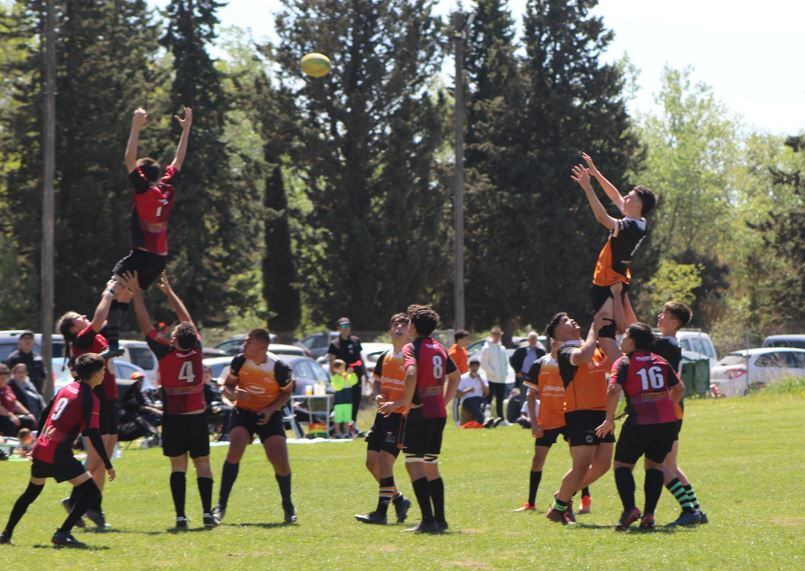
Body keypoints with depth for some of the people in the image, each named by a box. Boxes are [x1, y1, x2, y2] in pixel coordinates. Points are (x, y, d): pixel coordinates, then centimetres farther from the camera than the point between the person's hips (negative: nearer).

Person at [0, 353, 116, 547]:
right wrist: (108, 465, -12)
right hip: (58, 455, -8)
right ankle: (63, 533, -13)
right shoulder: (89, 399, -10)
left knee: (31, 492, 28)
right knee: (92, 493, -7)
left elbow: (44, 415, 21)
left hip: (41, 449, 9)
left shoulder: (67, 388, 14)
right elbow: (93, 434, -16)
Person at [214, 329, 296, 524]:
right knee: (235, 450, -23)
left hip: (268, 415, -1)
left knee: (281, 462, -9)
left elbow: (286, 393, -1)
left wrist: (270, 409, -17)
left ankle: (288, 506, 19)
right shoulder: (239, 361, -12)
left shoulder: (279, 368, -18)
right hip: (243, 412, 1)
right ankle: (221, 505, -16)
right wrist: (234, 394, -23)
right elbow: (227, 386, 0)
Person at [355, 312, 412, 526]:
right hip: (383, 414, 8)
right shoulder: (384, 358, 13)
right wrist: (378, 396, 3)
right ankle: (399, 499, 26)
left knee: (384, 460, -15)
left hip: (401, 417, -8)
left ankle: (381, 512, -10)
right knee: (372, 462, 8)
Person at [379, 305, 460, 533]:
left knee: (414, 464, -6)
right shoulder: (438, 348, 15)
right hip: (439, 413, 8)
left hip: (420, 412, -8)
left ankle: (428, 520, -14)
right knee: (431, 465, 15)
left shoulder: (412, 348, -9)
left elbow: (411, 374, -27)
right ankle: (440, 519, 13)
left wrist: (403, 402, -17)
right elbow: (455, 377, 23)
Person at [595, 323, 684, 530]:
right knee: (654, 466, 19)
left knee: (622, 465, 9)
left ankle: (630, 508, -12)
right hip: (668, 421, 5)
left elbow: (614, 390, -15)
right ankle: (649, 515, 8)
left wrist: (609, 420, -7)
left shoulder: (623, 363, -1)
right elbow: (679, 388, 20)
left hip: (639, 423, -5)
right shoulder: (660, 362, 15)